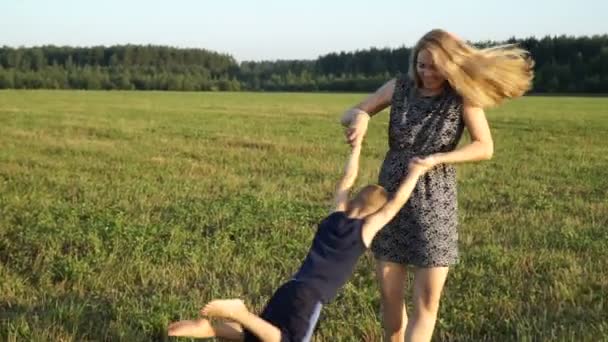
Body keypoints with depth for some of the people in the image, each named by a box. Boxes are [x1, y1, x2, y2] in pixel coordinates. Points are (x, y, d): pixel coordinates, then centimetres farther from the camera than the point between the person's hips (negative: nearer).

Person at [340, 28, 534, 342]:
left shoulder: (462, 96, -7)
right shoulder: (400, 87, 0)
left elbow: (485, 148, -12)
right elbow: (347, 115, 6)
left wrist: (436, 159, -24)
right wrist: (360, 116, -18)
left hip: (434, 205, -2)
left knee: (427, 302, -2)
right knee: (389, 298, 9)